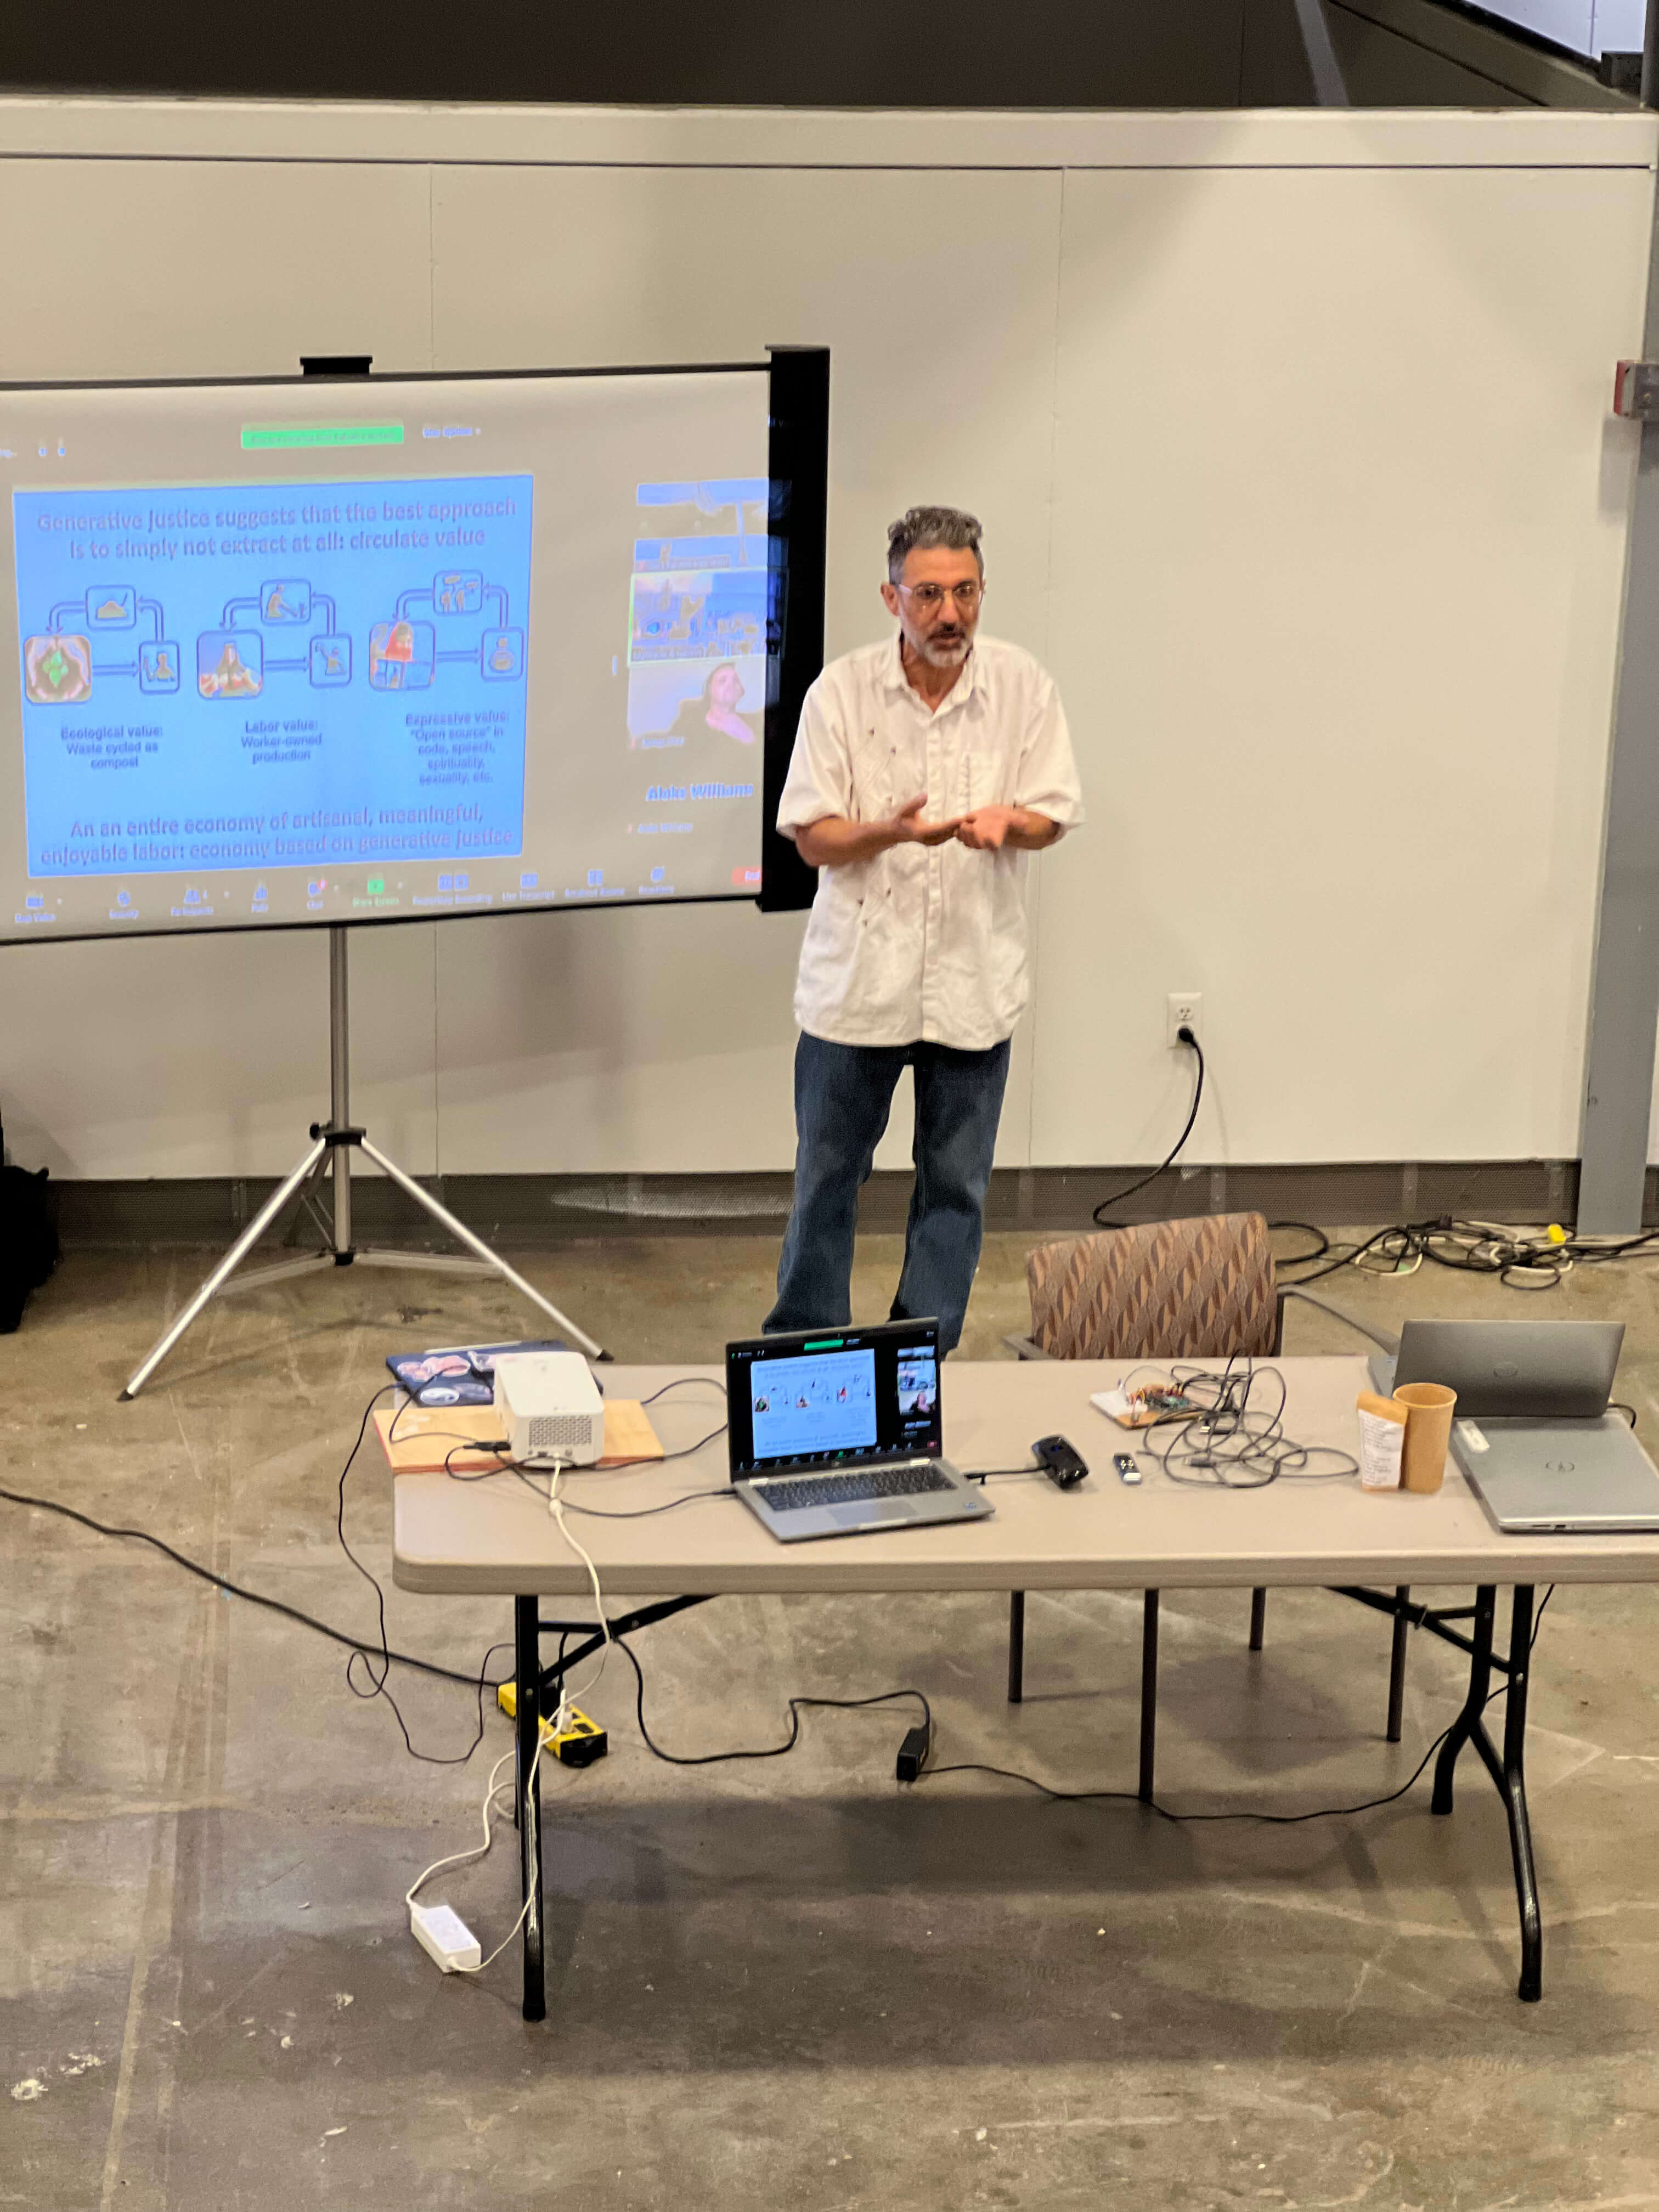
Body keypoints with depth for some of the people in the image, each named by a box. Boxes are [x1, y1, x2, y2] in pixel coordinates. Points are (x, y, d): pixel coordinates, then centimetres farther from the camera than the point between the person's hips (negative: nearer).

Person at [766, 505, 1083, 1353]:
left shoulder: (1022, 686, -2)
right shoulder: (841, 691, -6)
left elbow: (1053, 818, 3)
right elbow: (812, 839, -6)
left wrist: (1008, 821, -21)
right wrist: (894, 830, -25)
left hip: (974, 983, 1)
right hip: (857, 978, -1)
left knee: (955, 1187, 9)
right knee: (826, 1179, 8)